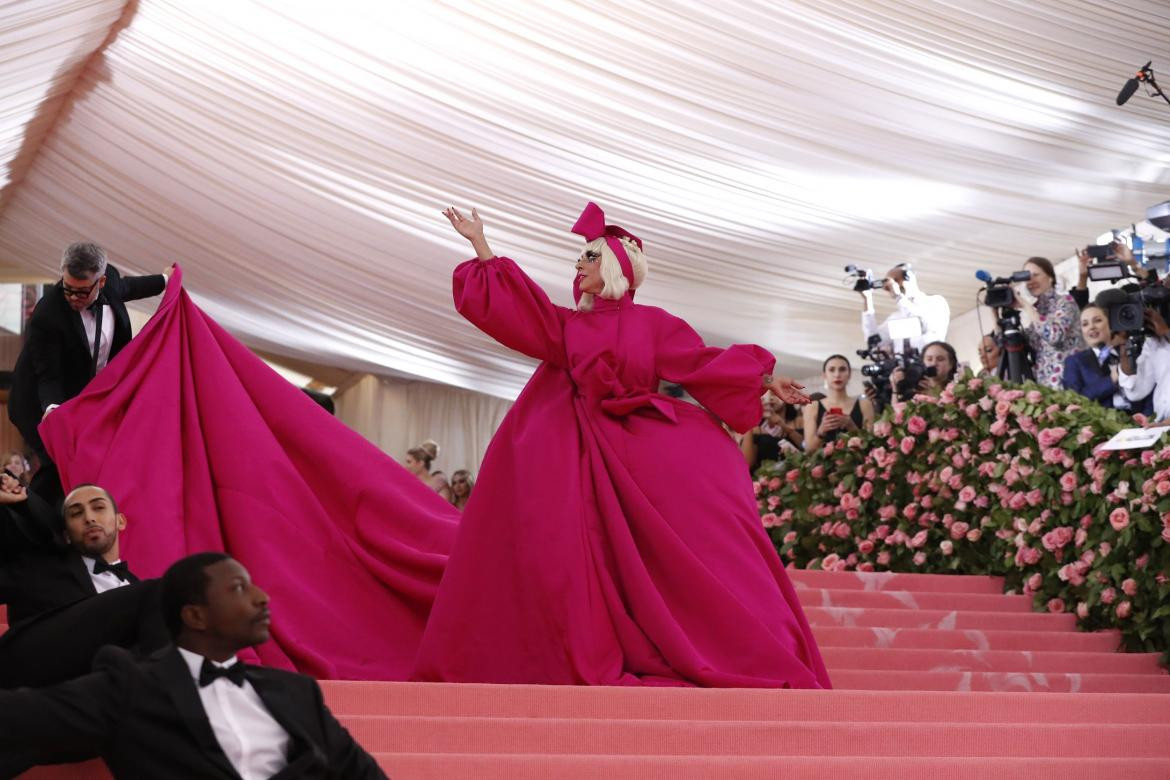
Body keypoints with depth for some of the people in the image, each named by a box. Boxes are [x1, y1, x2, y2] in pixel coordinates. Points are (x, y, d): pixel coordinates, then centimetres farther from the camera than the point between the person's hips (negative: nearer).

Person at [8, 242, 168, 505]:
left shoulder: (109, 277, -15)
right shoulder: (47, 315, -32)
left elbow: (123, 287, 13)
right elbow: (49, 375, -25)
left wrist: (163, 280, 28)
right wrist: (52, 409, -44)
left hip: (89, 396, 7)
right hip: (45, 403, -7)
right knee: (58, 464, -16)